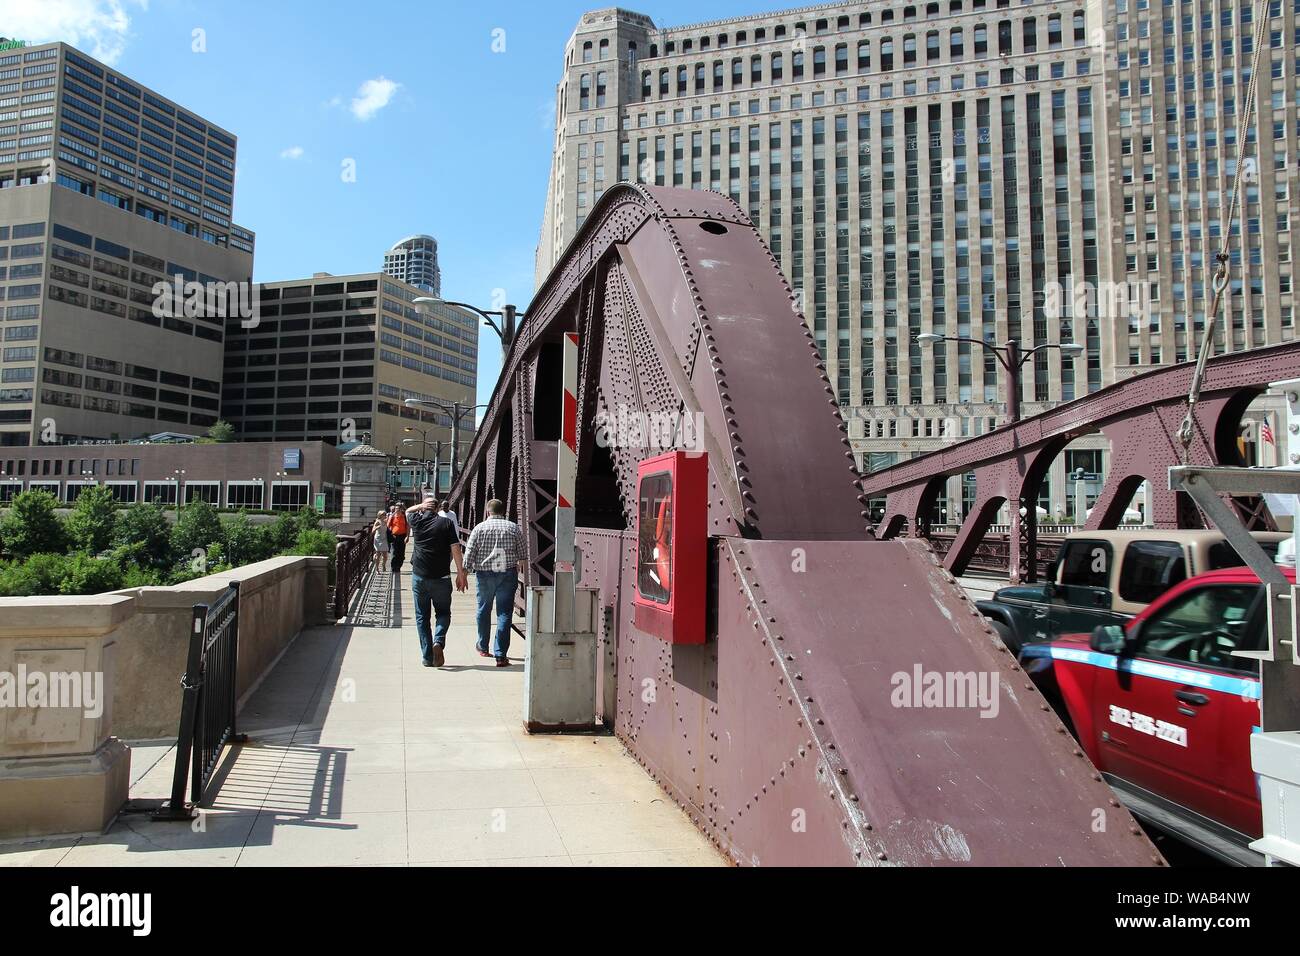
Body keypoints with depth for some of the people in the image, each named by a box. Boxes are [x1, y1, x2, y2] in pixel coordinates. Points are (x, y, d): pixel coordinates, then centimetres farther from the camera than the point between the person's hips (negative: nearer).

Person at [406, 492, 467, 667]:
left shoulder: (416, 521, 4)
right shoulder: (446, 523, -2)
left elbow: (407, 511, 28)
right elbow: (455, 549, -7)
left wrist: (421, 505, 10)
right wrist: (461, 573, -2)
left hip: (419, 576, 2)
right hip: (441, 577, -1)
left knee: (422, 616, 10)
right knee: (443, 613, 13)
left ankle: (427, 657, 9)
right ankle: (438, 641, -13)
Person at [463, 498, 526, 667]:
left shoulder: (479, 528, -1)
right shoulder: (513, 527, 2)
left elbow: (469, 553, -3)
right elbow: (522, 553, 9)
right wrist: (520, 566, 28)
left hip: (485, 574, 1)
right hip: (508, 574, 0)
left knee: (484, 610, 19)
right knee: (504, 612, 0)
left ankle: (483, 647, 34)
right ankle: (500, 655, -5)